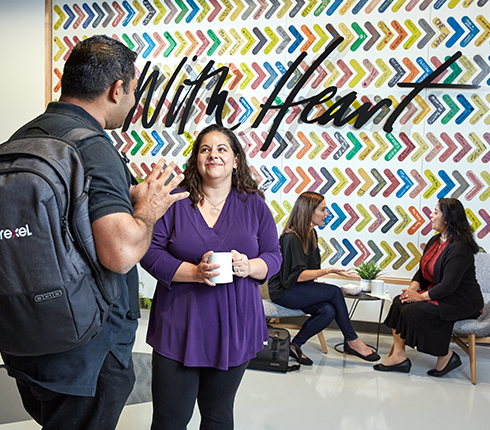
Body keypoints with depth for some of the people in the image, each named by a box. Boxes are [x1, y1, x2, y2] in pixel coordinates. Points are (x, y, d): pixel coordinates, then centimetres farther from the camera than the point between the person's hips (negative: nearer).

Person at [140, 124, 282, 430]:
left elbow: (274, 255, 6)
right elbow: (150, 253, -7)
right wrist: (195, 272, -20)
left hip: (234, 327, 2)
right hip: (180, 325, -2)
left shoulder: (255, 204, 4)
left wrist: (249, 266, -16)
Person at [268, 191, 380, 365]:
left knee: (329, 311, -20)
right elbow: (297, 275, -23)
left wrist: (317, 282, 1)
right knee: (335, 292, -21)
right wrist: (329, 270, -24)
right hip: (283, 291, -8)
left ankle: (295, 345, -4)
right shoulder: (291, 237, -19)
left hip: (301, 288, 8)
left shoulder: (311, 233, 9)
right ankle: (352, 341, -5)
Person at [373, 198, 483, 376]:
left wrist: (421, 296, -19)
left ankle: (445, 355, -5)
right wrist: (413, 288, -6)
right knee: (399, 302, -10)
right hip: (438, 294, 9)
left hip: (461, 301, -9)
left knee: (412, 312, -23)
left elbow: (448, 285, -26)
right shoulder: (435, 241, 9)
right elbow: (422, 271, 13)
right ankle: (398, 355, -11)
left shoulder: (459, 248, -21)